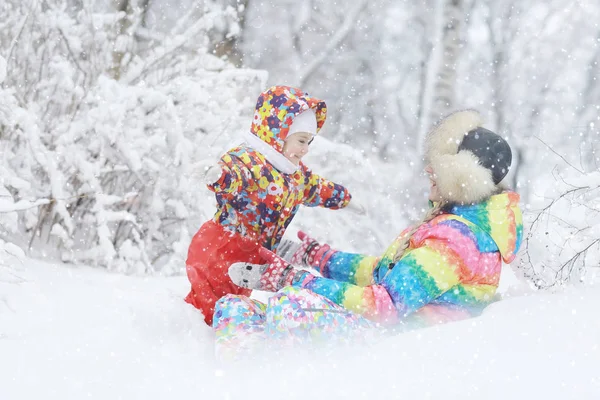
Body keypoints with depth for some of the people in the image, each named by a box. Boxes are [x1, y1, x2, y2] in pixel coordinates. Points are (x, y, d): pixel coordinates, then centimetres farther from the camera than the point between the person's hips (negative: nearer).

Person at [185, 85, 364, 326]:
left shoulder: (296, 174, 12)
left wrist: (344, 199, 49)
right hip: (217, 252, -9)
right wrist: (221, 174, -68)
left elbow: (318, 188, 32)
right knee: (209, 306, -9)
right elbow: (235, 170, -44)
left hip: (248, 260, 9)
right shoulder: (249, 161, -21)